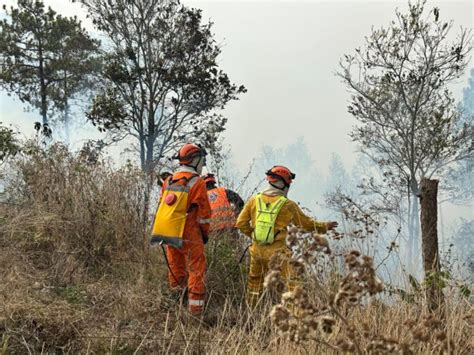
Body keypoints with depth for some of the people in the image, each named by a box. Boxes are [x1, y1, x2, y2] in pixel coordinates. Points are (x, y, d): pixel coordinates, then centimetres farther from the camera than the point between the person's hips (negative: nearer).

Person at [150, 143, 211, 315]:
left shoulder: (168, 181, 8)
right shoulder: (197, 183, -11)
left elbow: (162, 206, 14)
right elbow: (204, 212, -9)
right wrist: (205, 232, 6)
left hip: (167, 234, 6)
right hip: (188, 236, -6)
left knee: (175, 267, 20)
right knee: (196, 269, 2)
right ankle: (196, 307, 0)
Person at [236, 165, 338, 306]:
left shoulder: (254, 200, -1)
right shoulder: (288, 205, -8)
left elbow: (241, 223, 1)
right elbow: (307, 223, 4)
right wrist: (326, 226, 19)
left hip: (257, 250, 4)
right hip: (276, 252, -4)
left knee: (255, 281, 20)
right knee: (287, 285, 3)